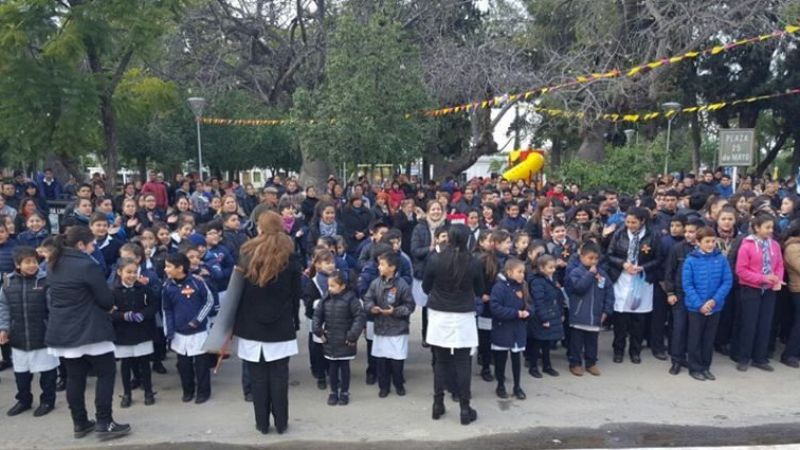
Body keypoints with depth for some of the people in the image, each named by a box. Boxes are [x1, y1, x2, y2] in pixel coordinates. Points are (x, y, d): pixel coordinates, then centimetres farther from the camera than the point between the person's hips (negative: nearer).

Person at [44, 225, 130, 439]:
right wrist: (109, 305, 9)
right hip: (89, 330, -7)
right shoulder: (88, 265, -16)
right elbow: (106, 300, -13)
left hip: (62, 330, 8)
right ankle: (104, 423, 2)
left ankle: (80, 423, 20)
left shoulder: (54, 265, 8)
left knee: (75, 376, 13)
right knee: (106, 373, 2)